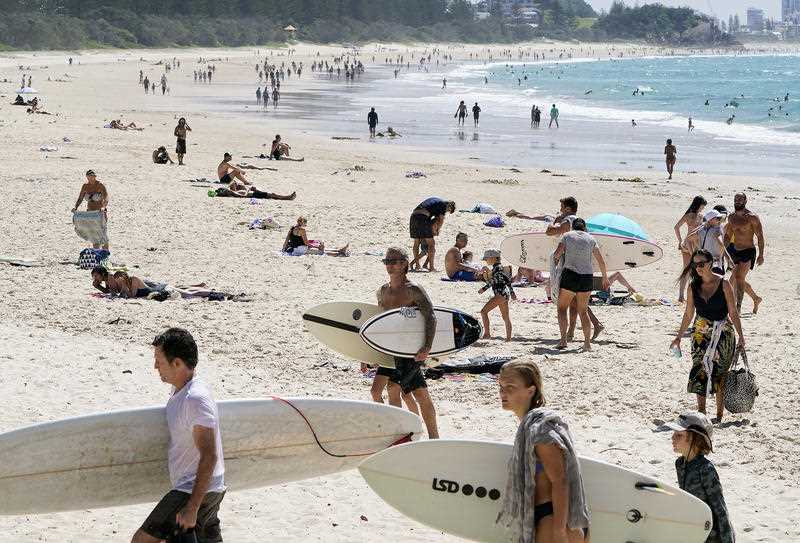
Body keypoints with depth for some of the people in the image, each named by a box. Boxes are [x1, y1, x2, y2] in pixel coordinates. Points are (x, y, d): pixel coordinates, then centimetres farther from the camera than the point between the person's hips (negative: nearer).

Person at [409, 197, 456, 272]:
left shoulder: (435, 201, 32)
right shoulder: (443, 204, 9)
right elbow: (441, 220, 4)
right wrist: (437, 231, 19)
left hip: (413, 216, 8)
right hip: (423, 217, -8)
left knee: (416, 243, 17)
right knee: (431, 243, 1)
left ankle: (417, 265, 22)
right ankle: (431, 267, 0)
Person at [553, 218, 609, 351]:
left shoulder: (567, 235, 3)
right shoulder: (590, 238, 10)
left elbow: (557, 254, -7)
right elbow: (601, 262, 12)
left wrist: (556, 257, 18)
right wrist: (605, 278, 25)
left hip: (570, 274, -3)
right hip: (587, 276, 3)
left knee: (562, 308, 10)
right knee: (583, 311, 14)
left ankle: (563, 340, -5)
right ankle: (588, 342, 7)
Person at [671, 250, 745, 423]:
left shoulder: (723, 285, -7)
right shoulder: (693, 286, 3)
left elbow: (733, 313, -4)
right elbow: (688, 314, 11)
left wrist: (741, 336, -7)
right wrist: (678, 337, 12)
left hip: (723, 334, -3)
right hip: (701, 334, 3)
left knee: (719, 373, -3)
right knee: (699, 371, -4)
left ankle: (719, 416, 4)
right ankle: (701, 413, 4)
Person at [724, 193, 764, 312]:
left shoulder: (752, 217, -12)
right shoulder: (731, 217, 7)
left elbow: (760, 237, -10)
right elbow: (728, 235, 19)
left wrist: (761, 255, -13)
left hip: (748, 252, -7)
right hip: (735, 251, 7)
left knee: (739, 277, -19)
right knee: (740, 279, 15)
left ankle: (738, 306, -17)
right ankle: (756, 299, 36)